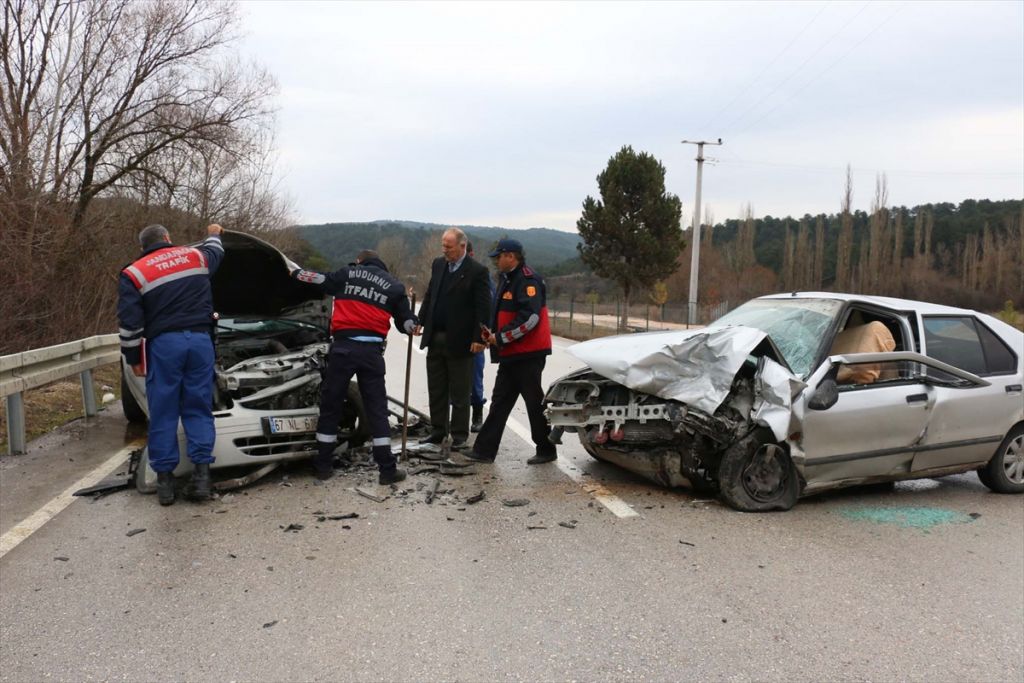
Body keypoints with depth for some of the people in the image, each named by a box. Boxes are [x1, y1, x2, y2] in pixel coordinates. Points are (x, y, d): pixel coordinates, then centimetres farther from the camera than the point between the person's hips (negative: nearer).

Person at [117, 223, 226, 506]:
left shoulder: (133, 273, 5)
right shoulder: (195, 256, 13)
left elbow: (129, 323, -1)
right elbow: (215, 252, 38)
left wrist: (133, 358, 6)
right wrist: (214, 234, 58)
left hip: (163, 344, -2)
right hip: (199, 340, 2)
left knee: (164, 413, 5)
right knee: (199, 409, 7)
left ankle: (165, 478, 8)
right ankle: (201, 474, 1)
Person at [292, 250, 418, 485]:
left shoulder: (347, 273, 12)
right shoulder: (395, 286, 15)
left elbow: (319, 279, 20)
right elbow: (406, 324, 17)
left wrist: (295, 273, 37)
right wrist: (413, 325, 40)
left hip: (343, 346, 0)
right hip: (371, 350, 1)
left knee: (330, 404, 9)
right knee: (376, 408, 4)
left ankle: (323, 465, 14)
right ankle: (387, 469, 3)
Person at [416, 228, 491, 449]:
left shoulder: (477, 271, -9)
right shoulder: (438, 264, 11)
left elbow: (483, 308, -11)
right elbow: (429, 296, 16)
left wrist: (479, 338, -15)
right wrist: (420, 321, 5)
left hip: (459, 342, -6)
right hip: (435, 338, 6)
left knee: (459, 393, 4)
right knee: (436, 390, 13)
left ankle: (459, 435, 15)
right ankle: (438, 431, 24)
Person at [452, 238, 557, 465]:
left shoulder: (527, 279, -15)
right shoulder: (508, 279, 16)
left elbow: (530, 317, -24)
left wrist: (501, 338, -18)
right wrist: (493, 334, 5)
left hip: (528, 353, -10)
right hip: (511, 354, 10)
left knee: (534, 402, 0)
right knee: (499, 402, 9)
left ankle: (546, 450, 14)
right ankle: (484, 450, 13)